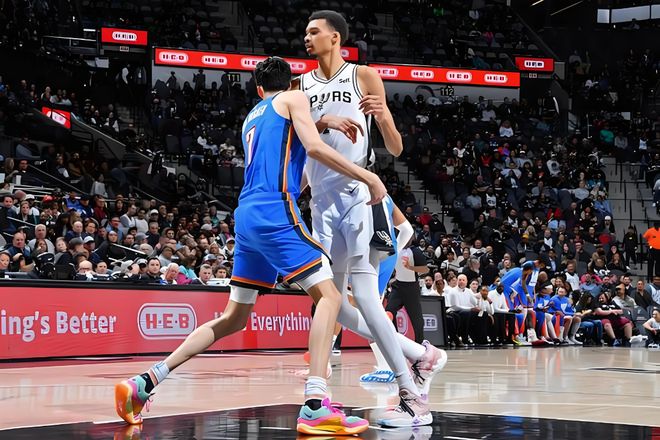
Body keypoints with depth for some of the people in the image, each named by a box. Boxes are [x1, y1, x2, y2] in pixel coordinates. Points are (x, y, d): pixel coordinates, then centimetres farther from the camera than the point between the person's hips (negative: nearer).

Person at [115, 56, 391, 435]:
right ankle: (315, 406, -24)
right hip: (276, 212, -8)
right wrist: (368, 177, -7)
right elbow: (315, 147, -9)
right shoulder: (294, 99, 6)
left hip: (248, 216, 8)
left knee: (235, 317, 15)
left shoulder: (251, 118, 27)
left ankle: (145, 383, 11)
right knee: (329, 295, -8)